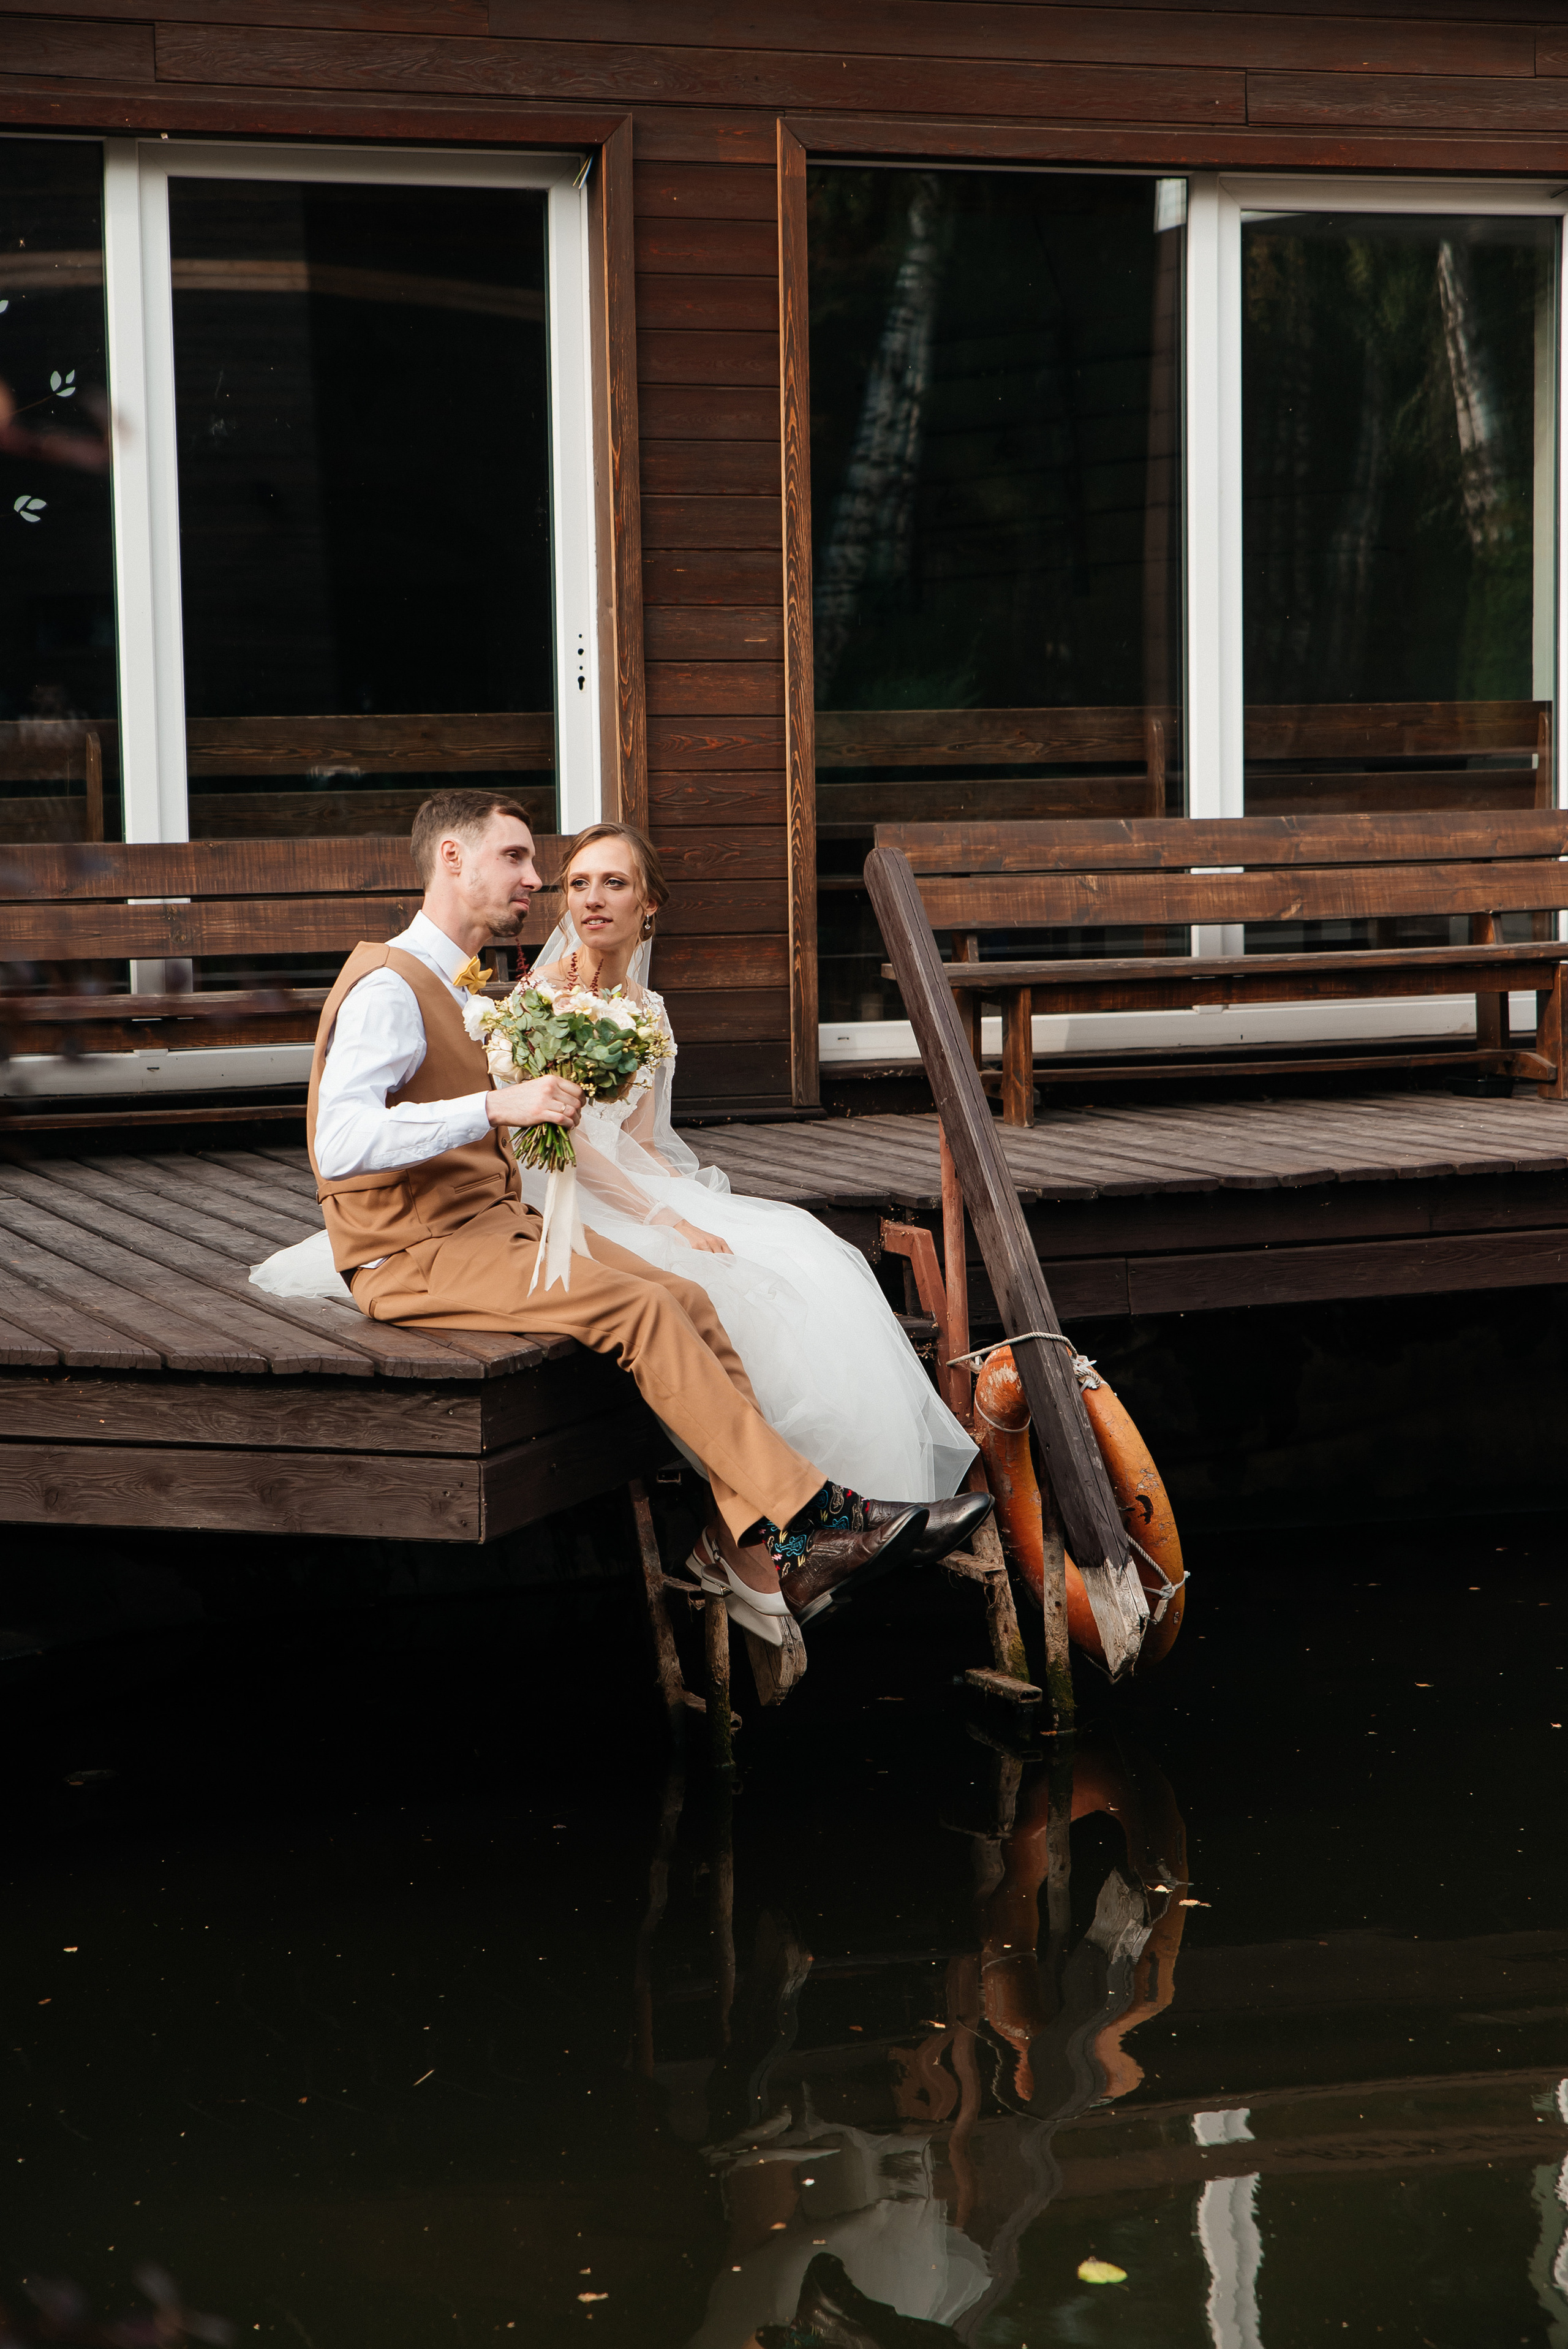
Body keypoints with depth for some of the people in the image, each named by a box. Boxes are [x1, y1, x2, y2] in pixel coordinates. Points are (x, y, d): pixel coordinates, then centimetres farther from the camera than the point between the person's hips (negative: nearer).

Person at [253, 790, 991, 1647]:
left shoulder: (467, 988, 17)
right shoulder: (389, 987, -13)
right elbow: (341, 1142, -28)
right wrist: (496, 1105, -33)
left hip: (492, 1223, 9)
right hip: (416, 1256, -9)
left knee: (687, 1300, -11)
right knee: (640, 1308, -25)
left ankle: (759, 1553, -18)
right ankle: (809, 1513, -20)